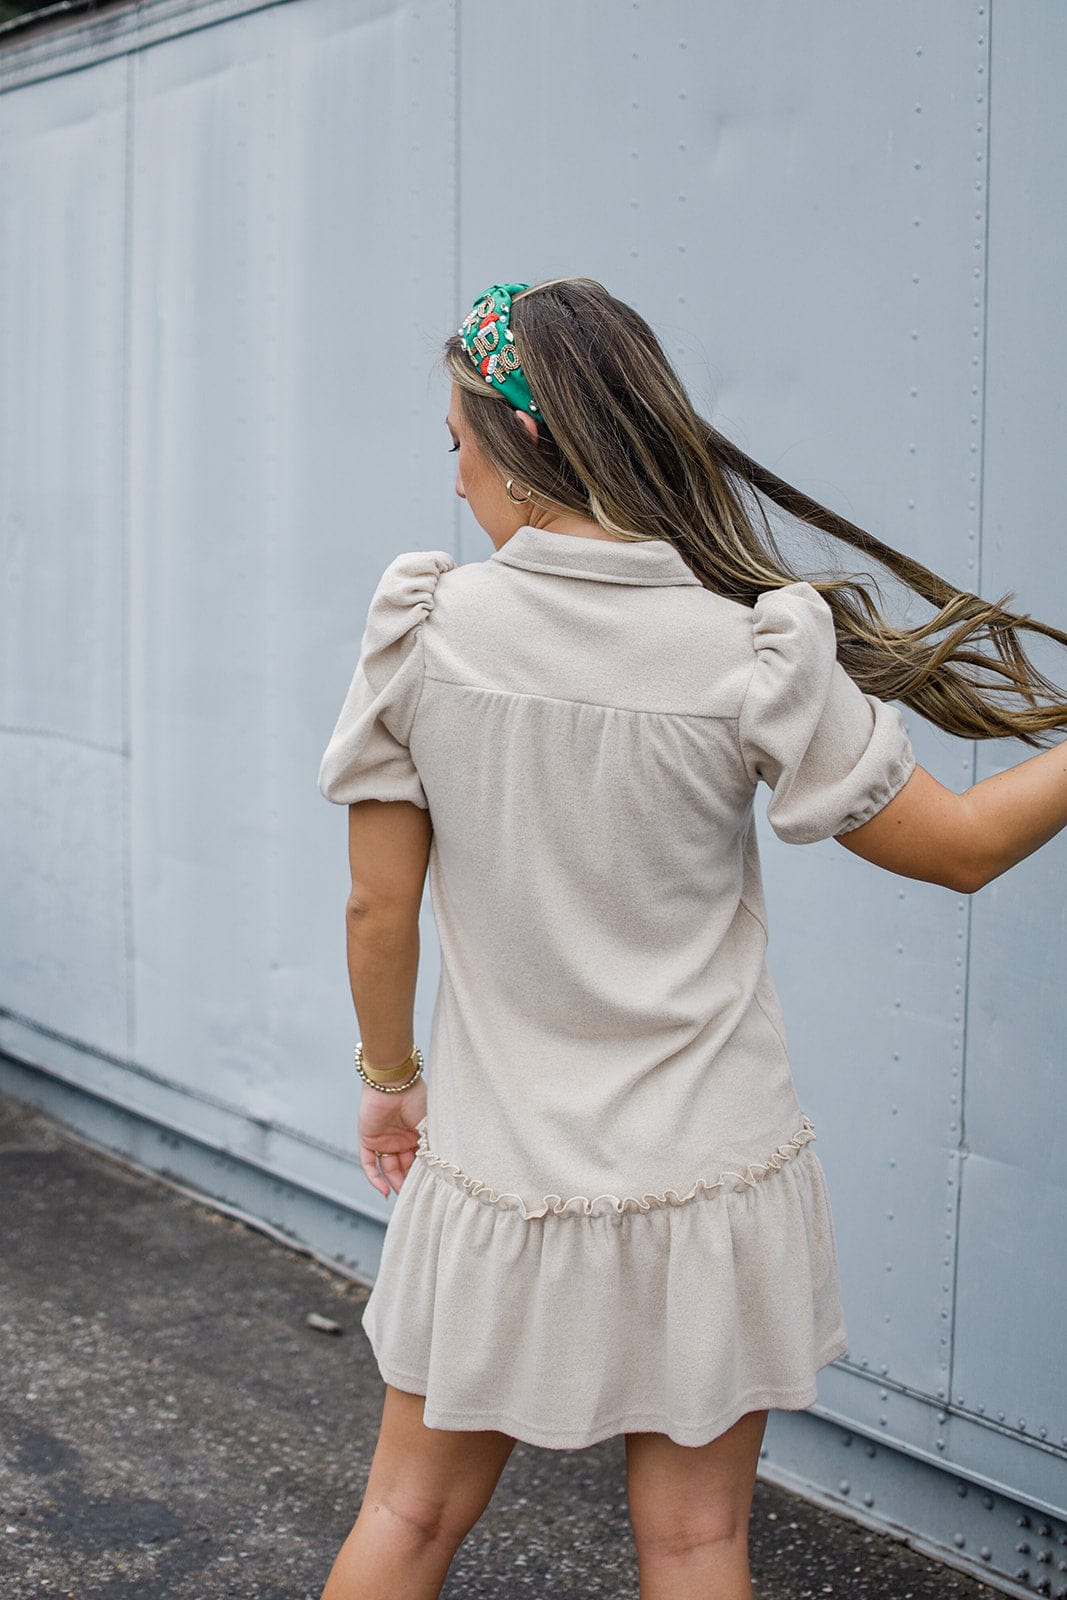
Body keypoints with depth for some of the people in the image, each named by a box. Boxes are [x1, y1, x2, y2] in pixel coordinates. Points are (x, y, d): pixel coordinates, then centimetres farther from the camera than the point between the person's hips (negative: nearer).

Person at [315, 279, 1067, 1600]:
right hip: (707, 1184, -1)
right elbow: (959, 846, -4)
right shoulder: (757, 657, -13)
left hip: (497, 1185, 1)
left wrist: (389, 1072, 13)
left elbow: (380, 907, -3)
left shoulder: (422, 631, -10)